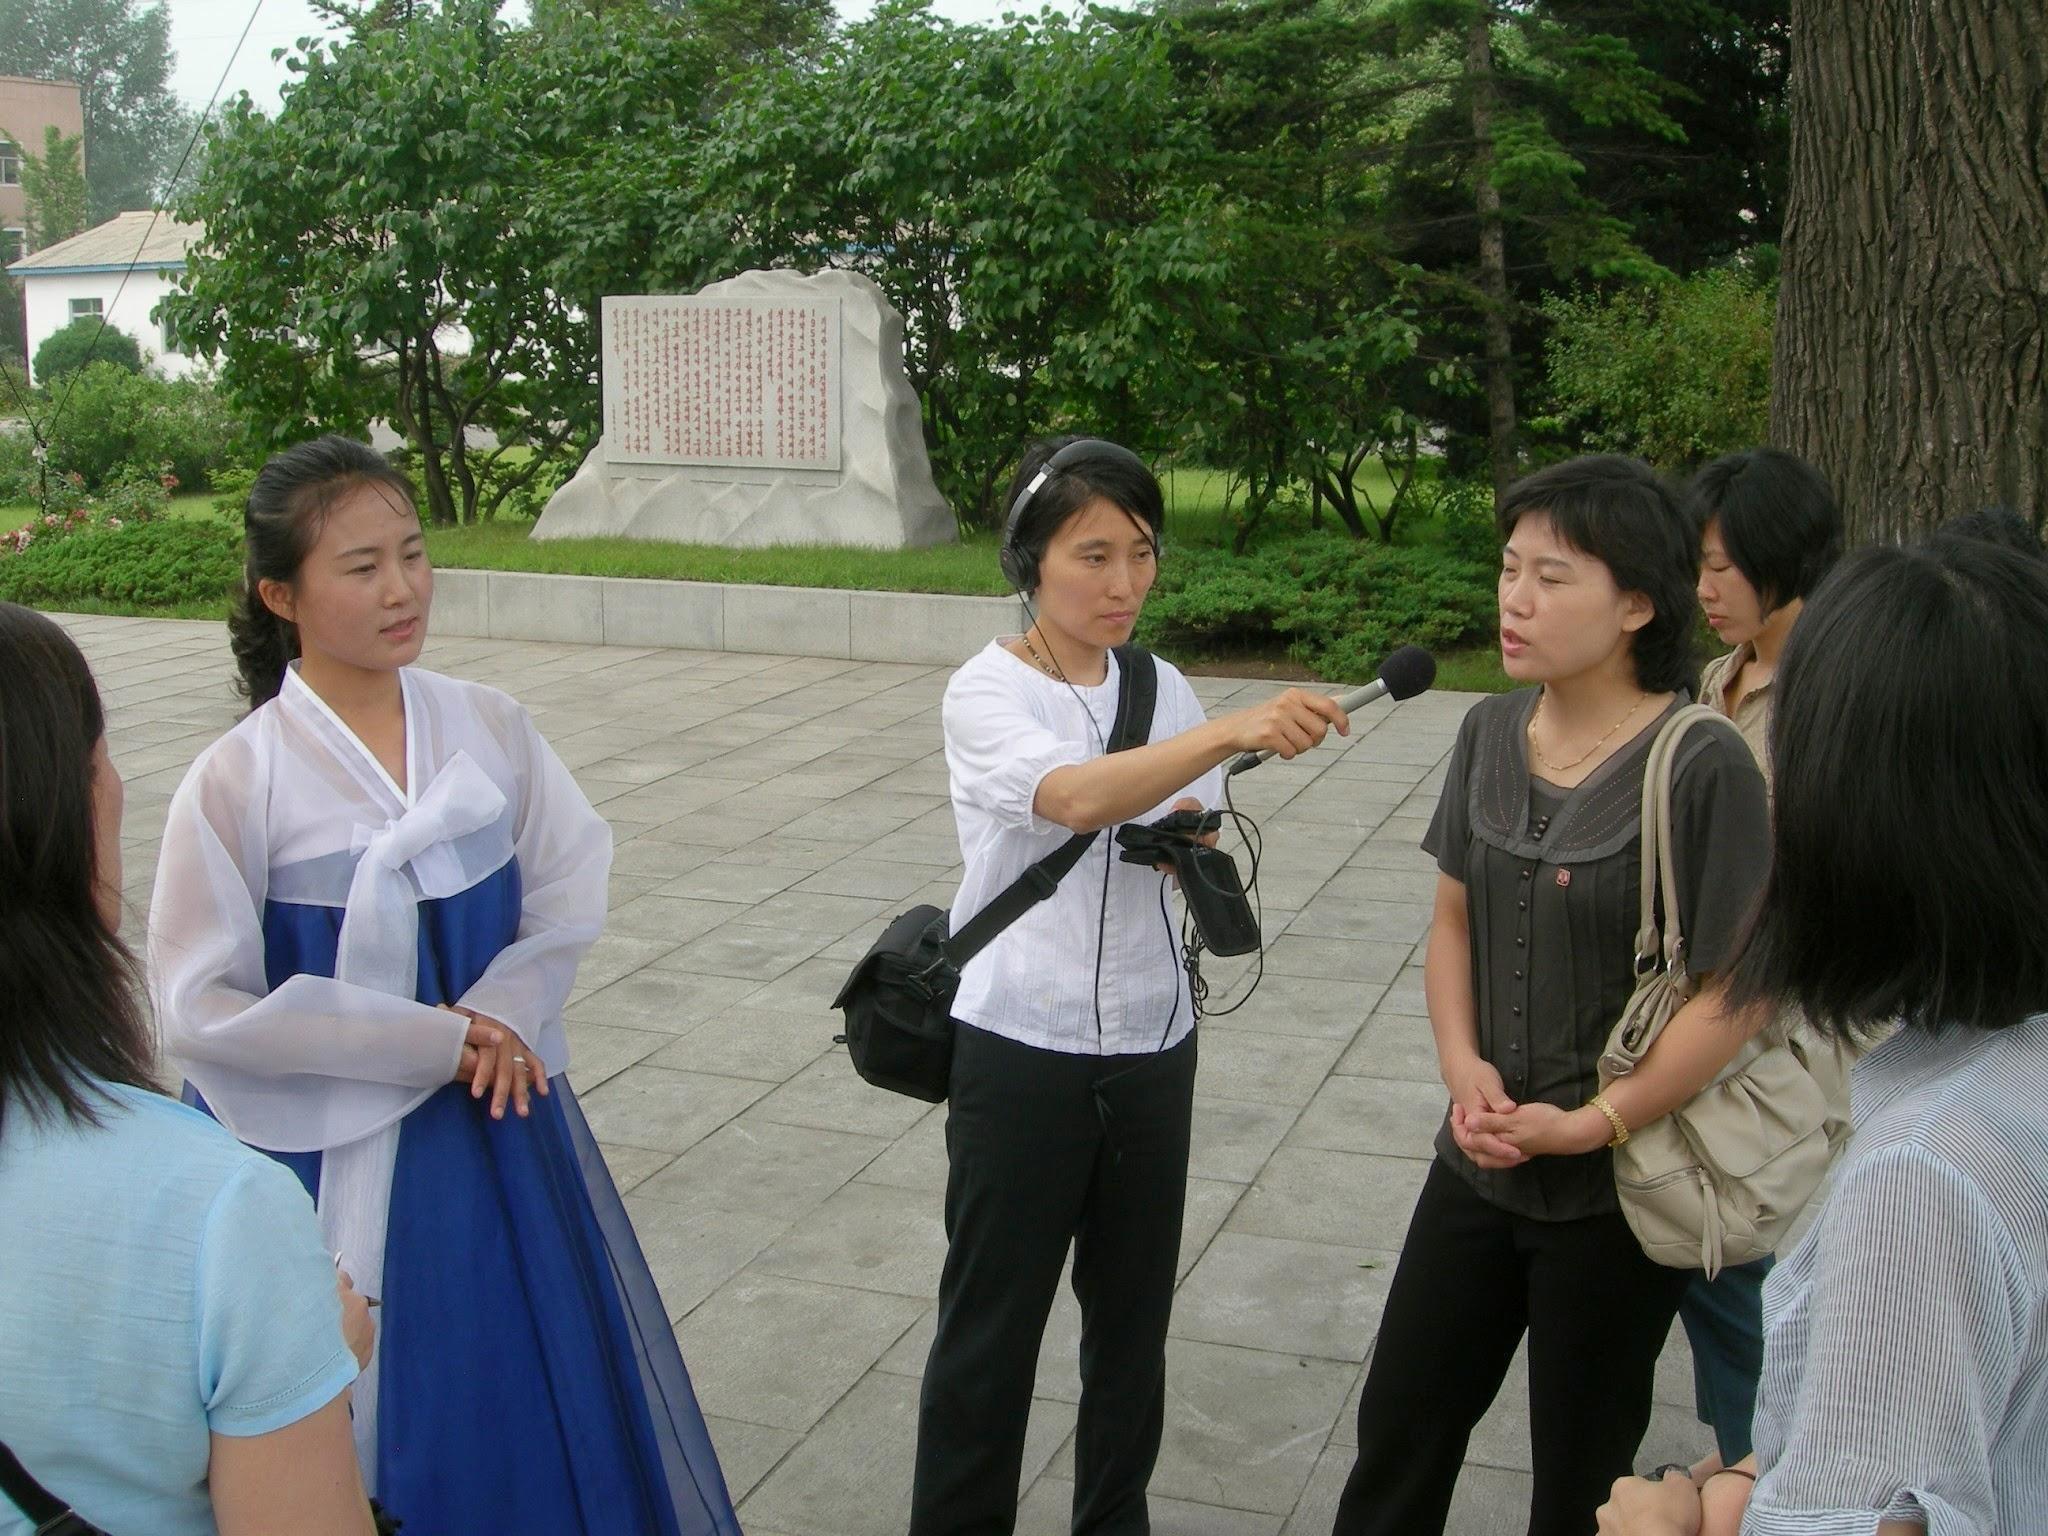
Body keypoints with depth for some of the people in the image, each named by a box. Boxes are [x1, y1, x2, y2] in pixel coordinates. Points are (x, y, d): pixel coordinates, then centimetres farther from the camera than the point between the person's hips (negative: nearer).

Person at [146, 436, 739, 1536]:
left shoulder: (487, 727, -3)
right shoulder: (239, 778, -13)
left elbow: (571, 890, 0)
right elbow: (201, 1006, -14)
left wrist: (498, 1013, -18)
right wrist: (427, 1042, -16)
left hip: (501, 1120, 3)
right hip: (336, 1149, -3)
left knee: (540, 1390, 15)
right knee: (383, 1419, 9)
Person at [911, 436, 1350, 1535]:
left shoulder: (1162, 690, 4)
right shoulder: (987, 693, -13)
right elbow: (1075, 796, -33)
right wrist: (1236, 730, -47)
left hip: (1152, 1043, 5)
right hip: (1021, 1049, -5)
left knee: (1132, 1318, 16)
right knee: (991, 1325, 5)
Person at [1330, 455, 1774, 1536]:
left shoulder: (1703, 768, -19)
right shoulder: (1491, 732, -1)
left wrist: (1590, 1124, -17)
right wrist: (1463, 1064, -9)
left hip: (1618, 1190, -5)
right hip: (1479, 1163, 5)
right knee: (1397, 1431, 18)